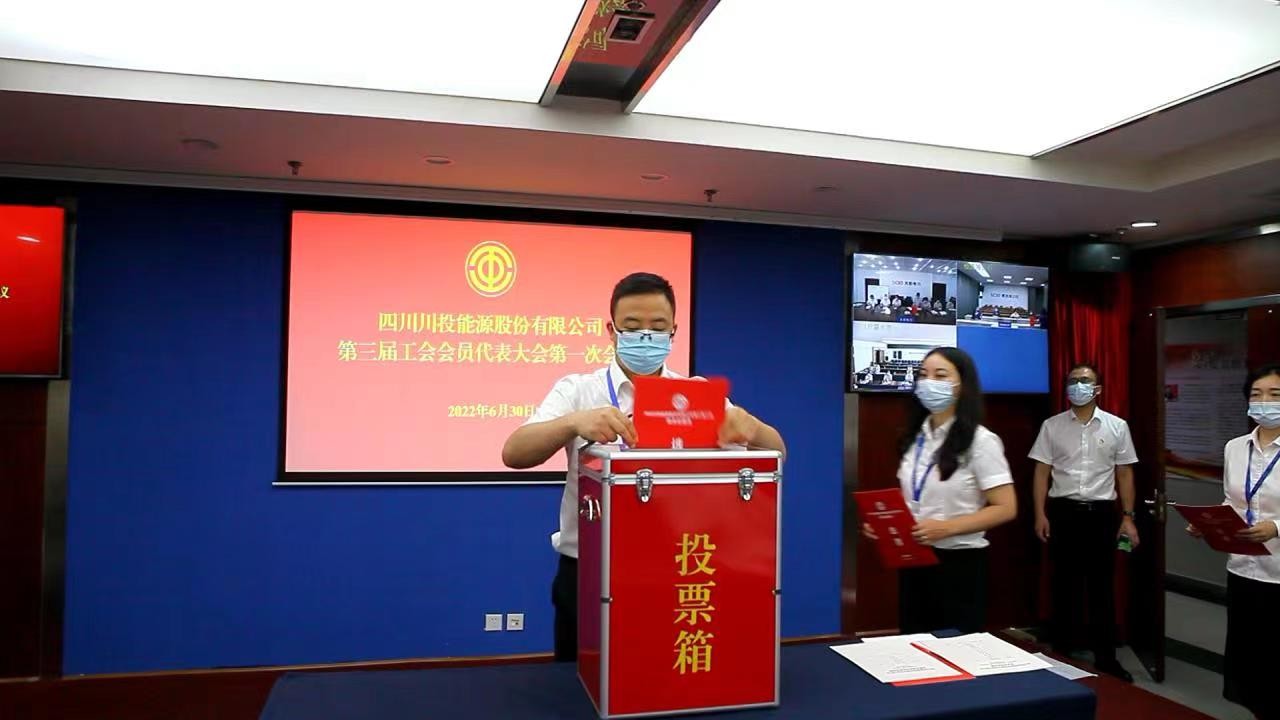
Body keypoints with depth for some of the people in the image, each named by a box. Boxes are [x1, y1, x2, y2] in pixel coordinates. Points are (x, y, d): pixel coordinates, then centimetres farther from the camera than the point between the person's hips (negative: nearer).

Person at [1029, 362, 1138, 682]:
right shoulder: (1052, 426, 2)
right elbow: (1042, 472, 3)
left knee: (1102, 585, 7)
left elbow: (1124, 474, 7)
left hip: (1102, 512, 1)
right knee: (1064, 583, 7)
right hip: (1063, 511, 0)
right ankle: (1060, 651, 19)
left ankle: (1105, 657, 18)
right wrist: (1040, 514, -5)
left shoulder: (1117, 426, 4)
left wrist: (1128, 517, 2)